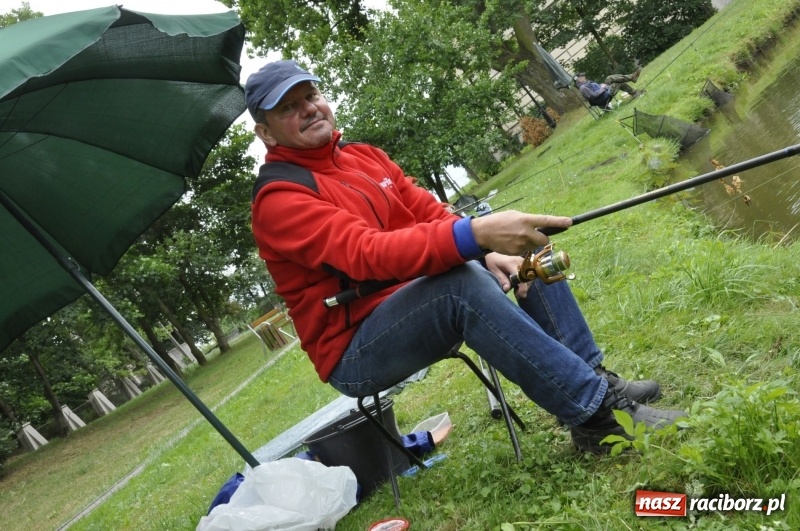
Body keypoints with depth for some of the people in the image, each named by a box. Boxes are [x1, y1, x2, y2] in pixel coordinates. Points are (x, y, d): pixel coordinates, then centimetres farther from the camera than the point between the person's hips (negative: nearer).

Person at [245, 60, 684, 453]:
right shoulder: (278, 197, -15)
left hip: (414, 304, 8)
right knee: (462, 282, -34)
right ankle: (595, 413, -24)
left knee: (527, 244, 0)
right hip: (355, 354, -8)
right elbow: (367, 254, -31)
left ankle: (592, 377, 0)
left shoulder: (363, 157, 10)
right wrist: (475, 234, -42)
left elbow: (432, 215, 6)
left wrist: (489, 253, -14)